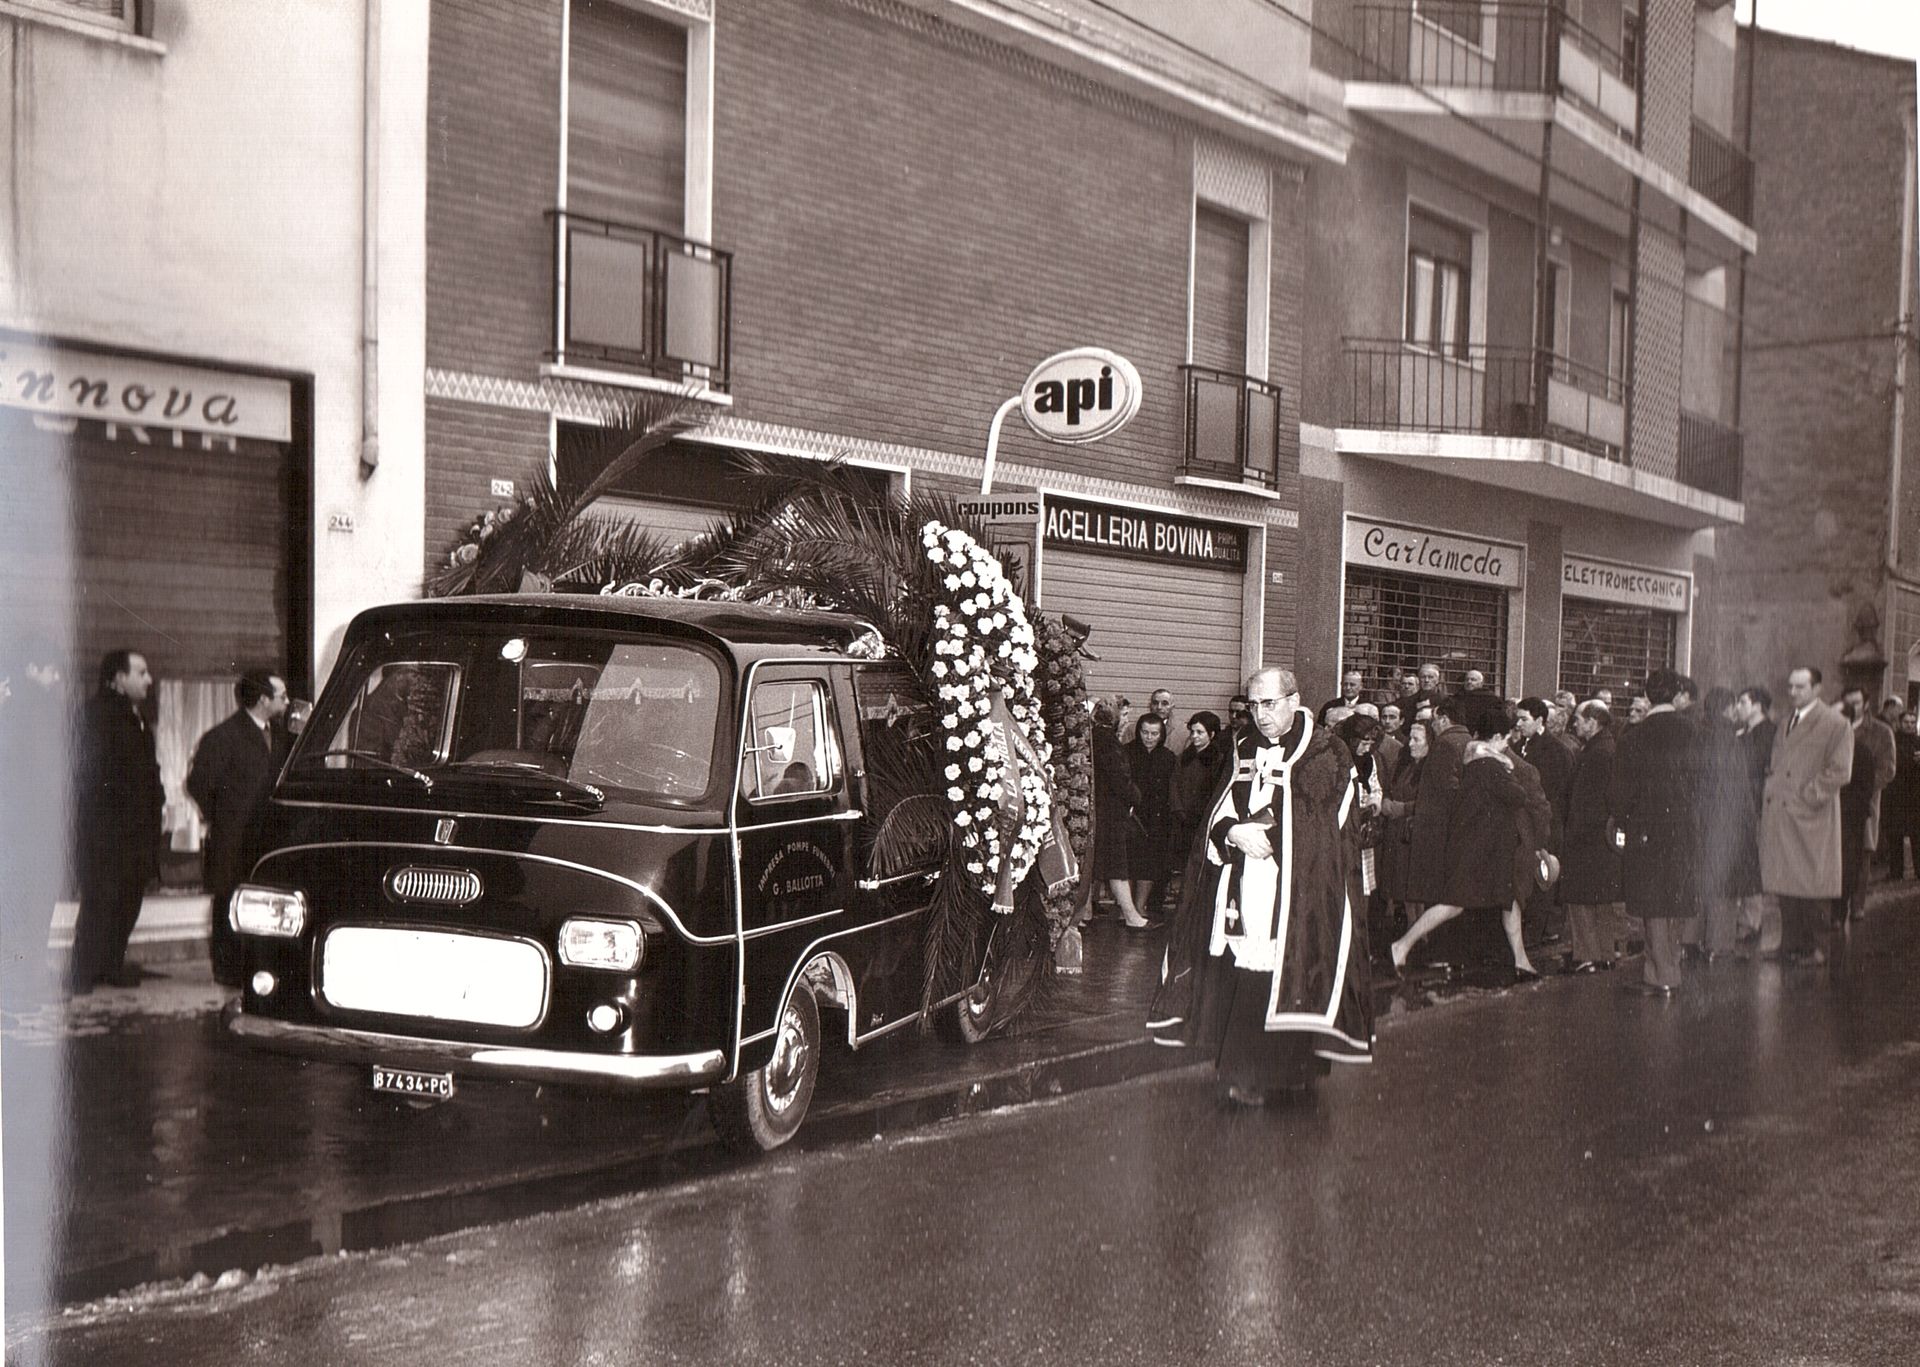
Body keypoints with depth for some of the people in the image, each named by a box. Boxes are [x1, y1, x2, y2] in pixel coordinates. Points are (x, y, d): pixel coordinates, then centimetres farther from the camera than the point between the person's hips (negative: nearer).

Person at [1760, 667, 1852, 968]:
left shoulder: (1835, 725, -5)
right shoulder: (1785, 723, 17)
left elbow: (1839, 771, -10)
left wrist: (1808, 795, -14)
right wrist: (1768, 795, 7)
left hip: (1811, 817, -6)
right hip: (1780, 815, 6)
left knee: (1813, 884, -2)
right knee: (1787, 885, 7)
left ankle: (1817, 949, 5)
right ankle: (1792, 946, 14)